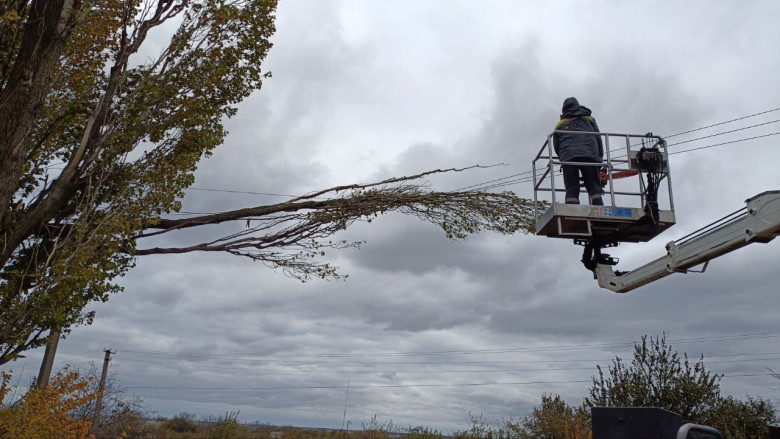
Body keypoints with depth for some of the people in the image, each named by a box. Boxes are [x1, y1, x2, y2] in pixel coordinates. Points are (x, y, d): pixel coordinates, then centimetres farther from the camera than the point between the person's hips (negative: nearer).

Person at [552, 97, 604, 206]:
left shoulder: (560, 124, 25)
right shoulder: (588, 118, 24)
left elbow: (556, 146, 23)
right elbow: (598, 138, 17)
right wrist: (600, 159, 19)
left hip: (568, 157, 0)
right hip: (589, 155, 0)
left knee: (571, 190, -5)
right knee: (594, 188, -2)